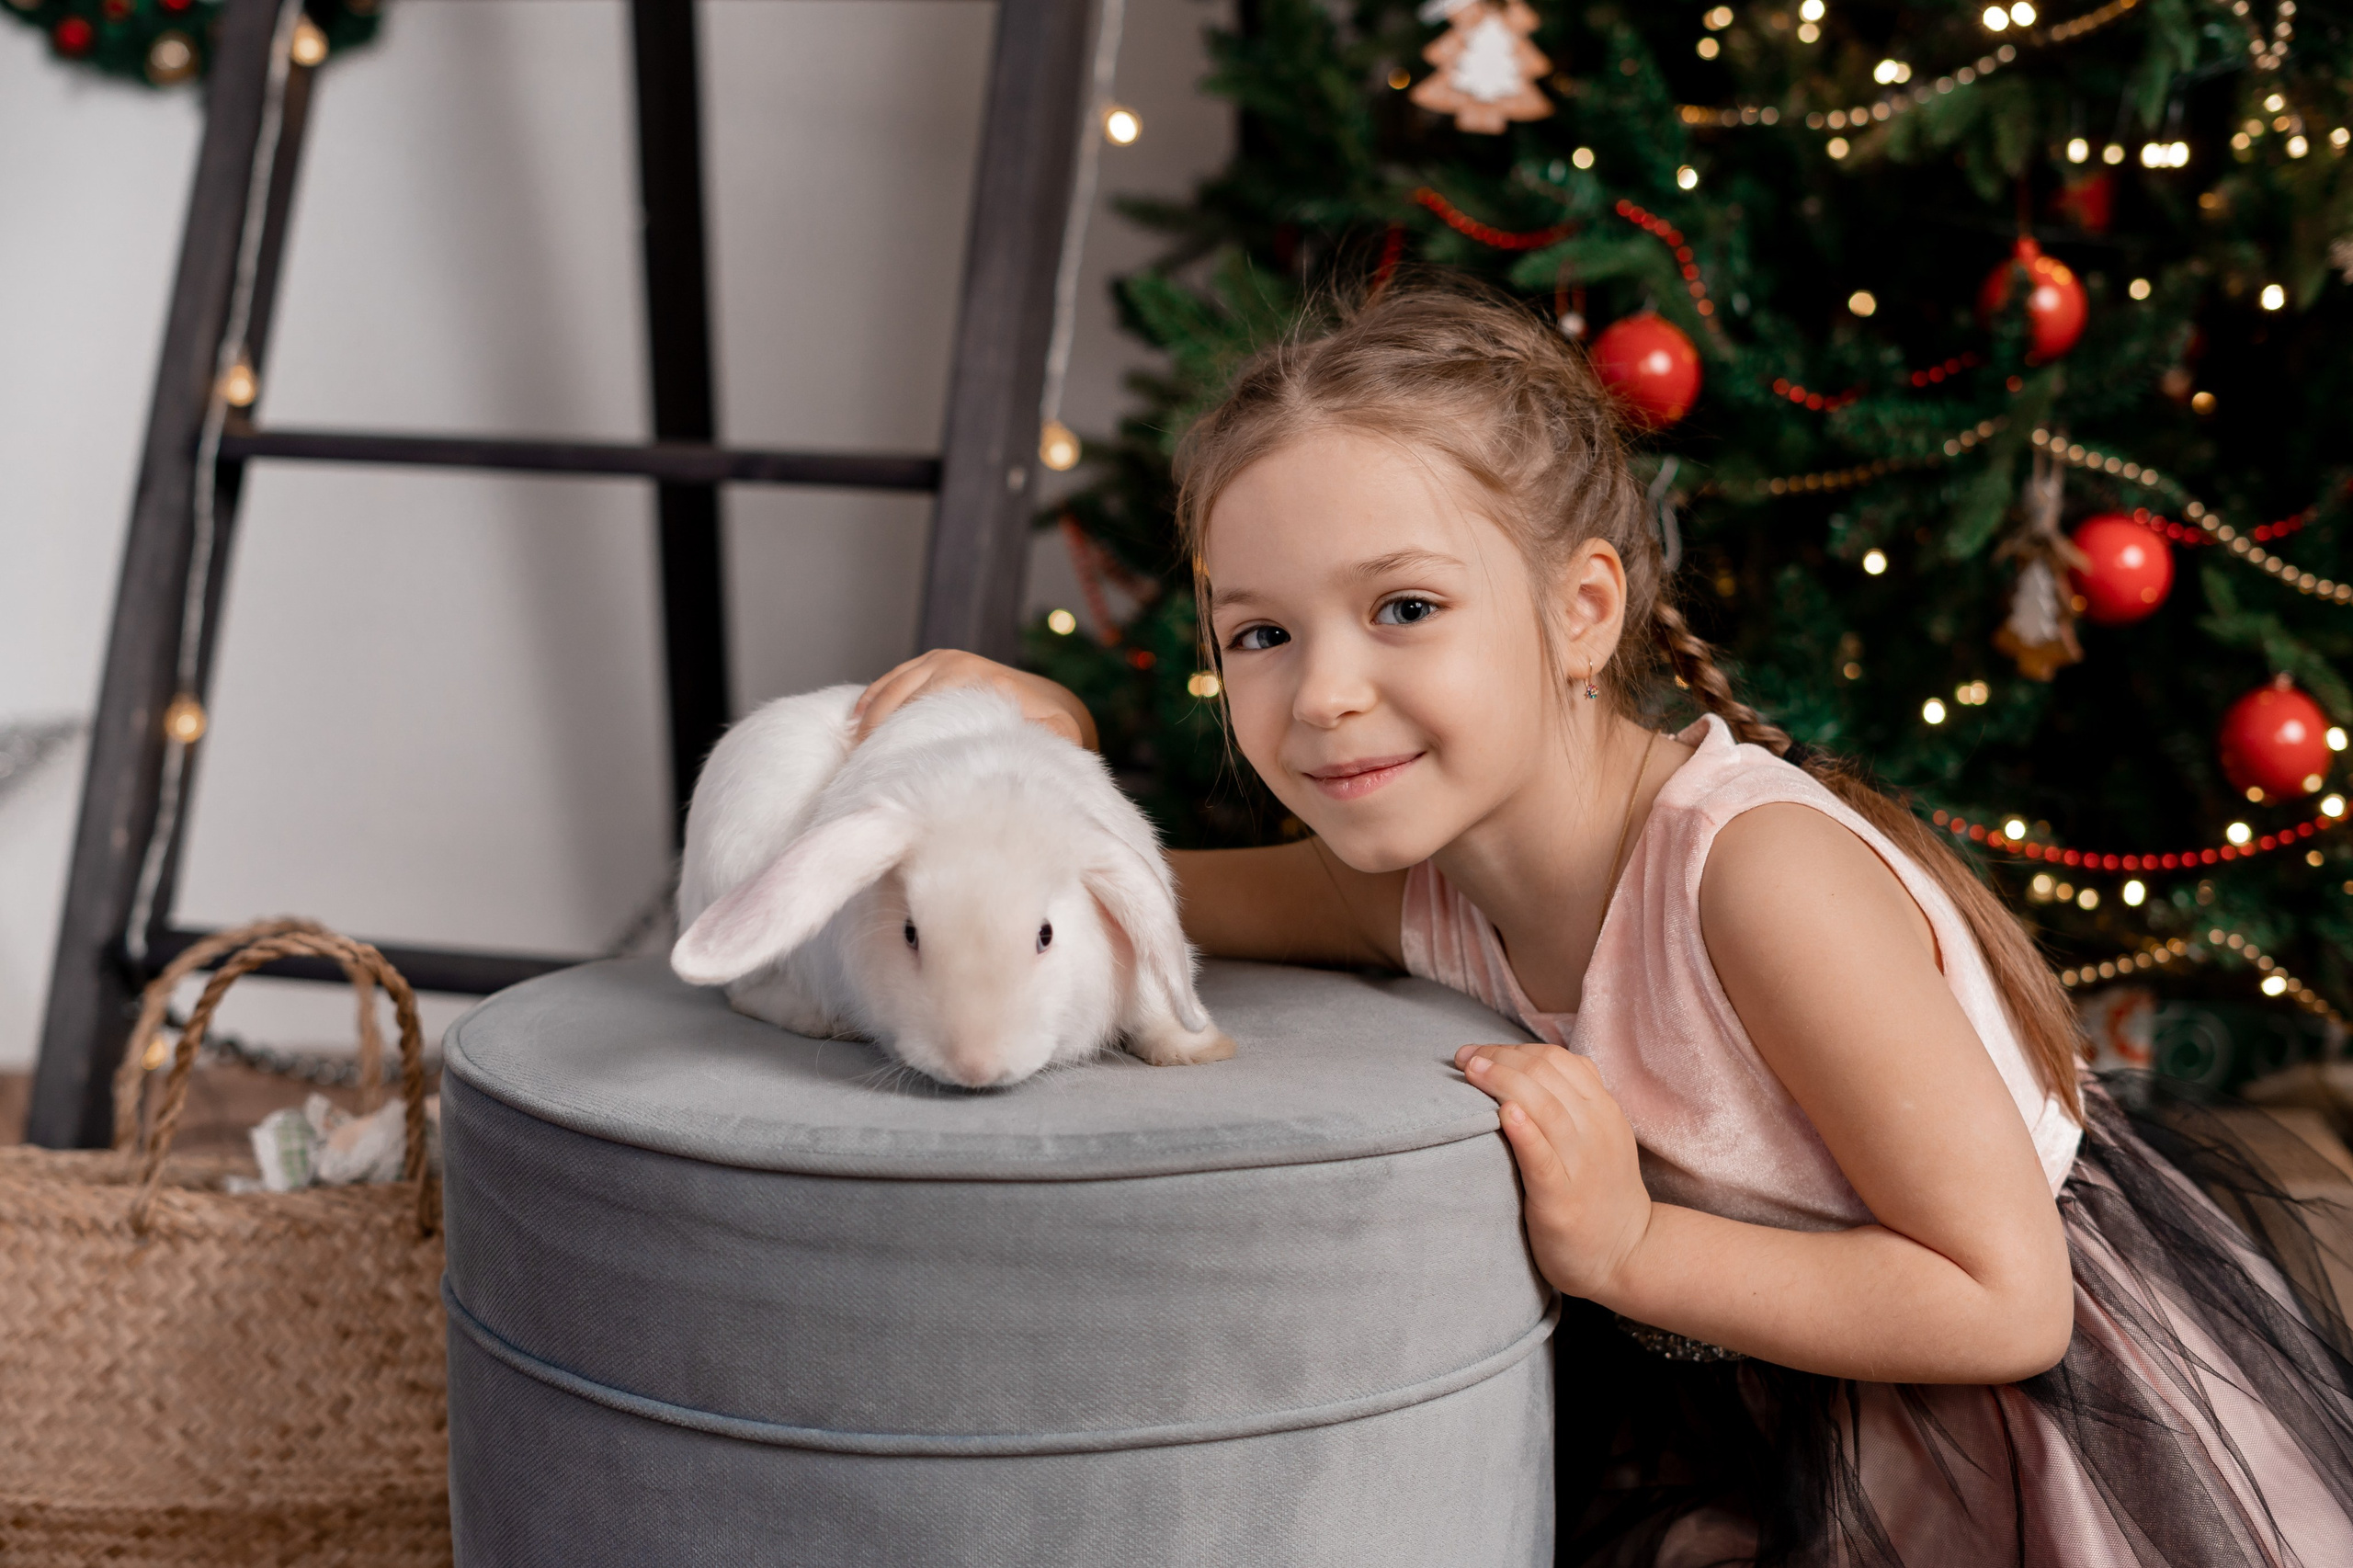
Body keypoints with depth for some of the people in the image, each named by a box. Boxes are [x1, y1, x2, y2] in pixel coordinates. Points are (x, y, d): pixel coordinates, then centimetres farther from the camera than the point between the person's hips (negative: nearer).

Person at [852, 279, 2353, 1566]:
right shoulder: (1425, 884, -10)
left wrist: (1628, 1249, -32)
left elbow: (2005, 1300, -27)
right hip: (1771, 1439, 6)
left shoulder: (1758, 869, -32)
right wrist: (1048, 740, -19)